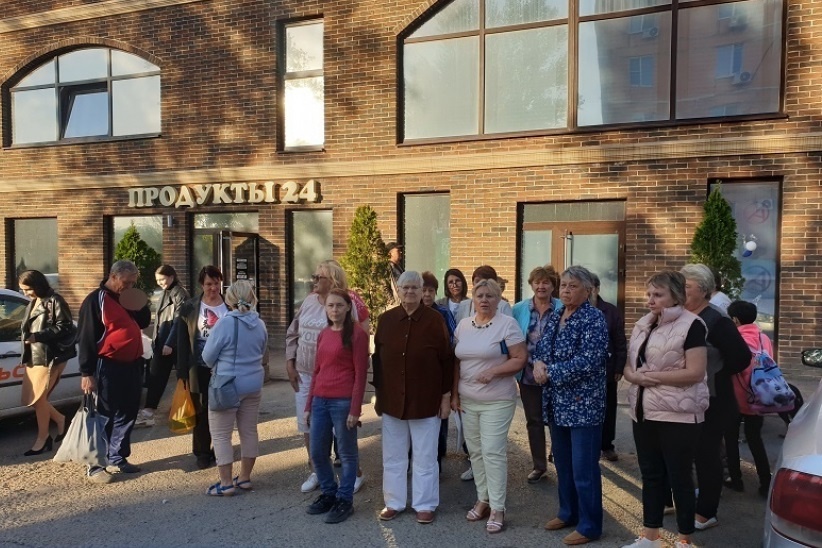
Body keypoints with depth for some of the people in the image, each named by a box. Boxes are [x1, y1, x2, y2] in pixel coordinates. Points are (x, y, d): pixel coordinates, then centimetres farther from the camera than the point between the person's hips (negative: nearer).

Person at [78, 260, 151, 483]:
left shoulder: (130, 299, 11)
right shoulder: (96, 300, -11)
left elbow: (143, 323, 15)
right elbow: (86, 338, -13)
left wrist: (141, 305, -5)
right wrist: (87, 373, -16)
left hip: (132, 366, 7)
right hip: (108, 367, -7)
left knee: (127, 415, 13)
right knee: (104, 416, -1)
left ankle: (118, 457, 25)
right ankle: (95, 465, 8)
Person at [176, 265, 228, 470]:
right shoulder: (189, 308, -1)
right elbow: (182, 343, -1)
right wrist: (182, 372, -6)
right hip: (200, 369, -1)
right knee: (201, 411, 7)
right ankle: (202, 453, 21)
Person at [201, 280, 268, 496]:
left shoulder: (225, 323, -17)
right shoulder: (260, 324, 1)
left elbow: (207, 357, -9)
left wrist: (216, 366, 12)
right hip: (253, 385, 6)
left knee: (221, 434, 4)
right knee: (249, 431, 14)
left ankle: (226, 483, 7)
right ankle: (244, 478, 24)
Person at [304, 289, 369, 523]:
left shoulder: (357, 334, -7)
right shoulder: (323, 335, 12)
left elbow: (360, 373, -10)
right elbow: (316, 371, 15)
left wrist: (355, 409, -14)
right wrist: (308, 405, 13)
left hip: (343, 401, -6)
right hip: (320, 400, 7)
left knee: (347, 453, 7)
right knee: (317, 453, 13)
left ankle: (344, 500, 21)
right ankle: (328, 493, 32)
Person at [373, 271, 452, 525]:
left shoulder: (435, 320, -7)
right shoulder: (386, 319, 1)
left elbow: (446, 360, -5)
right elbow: (378, 359, 7)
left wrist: (446, 396, -6)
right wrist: (378, 394, 7)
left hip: (426, 400, -3)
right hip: (392, 400, 3)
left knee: (424, 456, 8)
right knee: (393, 455, 13)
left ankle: (425, 505, 22)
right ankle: (394, 502, 28)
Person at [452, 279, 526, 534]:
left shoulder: (507, 324, -8)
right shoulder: (463, 325, 8)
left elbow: (520, 359, -11)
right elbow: (457, 362, 12)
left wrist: (492, 372, -22)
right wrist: (454, 394, 8)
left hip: (496, 401, -5)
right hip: (467, 400, 6)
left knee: (493, 452, -5)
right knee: (475, 451, 12)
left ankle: (497, 508, 7)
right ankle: (483, 499, 27)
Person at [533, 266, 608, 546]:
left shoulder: (594, 319, -13)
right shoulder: (554, 317, 10)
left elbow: (588, 361, -22)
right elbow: (540, 348, 14)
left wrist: (549, 373, -18)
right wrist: (538, 363, -10)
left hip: (583, 404, -7)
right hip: (557, 403, 8)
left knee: (584, 469, 1)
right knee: (562, 463, 18)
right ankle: (568, 513, 35)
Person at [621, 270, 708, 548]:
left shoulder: (691, 325, -10)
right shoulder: (643, 324, 11)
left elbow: (695, 372, -18)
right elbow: (628, 366, 13)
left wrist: (652, 375, -17)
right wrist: (634, 376, -10)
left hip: (678, 415, -7)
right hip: (643, 412, 7)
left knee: (679, 477, 5)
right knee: (650, 475, 15)